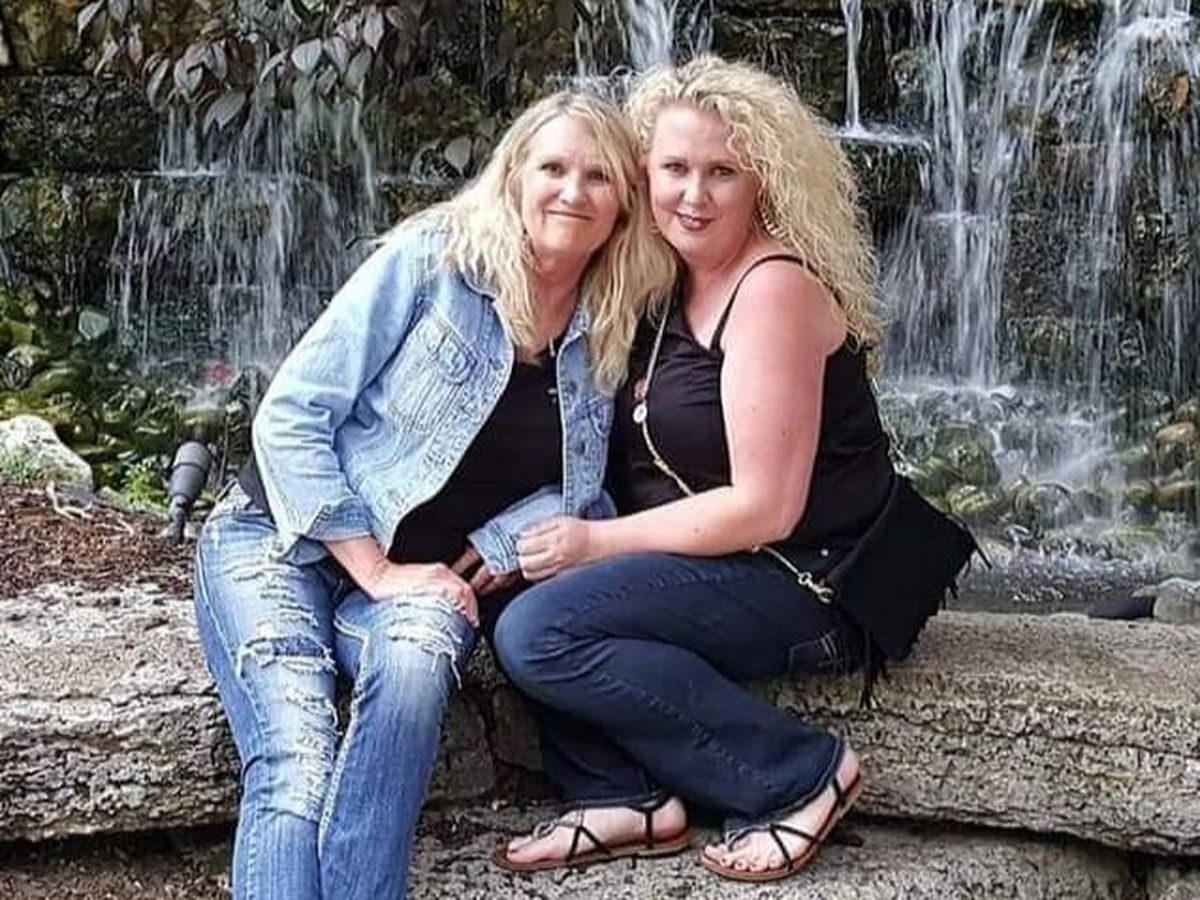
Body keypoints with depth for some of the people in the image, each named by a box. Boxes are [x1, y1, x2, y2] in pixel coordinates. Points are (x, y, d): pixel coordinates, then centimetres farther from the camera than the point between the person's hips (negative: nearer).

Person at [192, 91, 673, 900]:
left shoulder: (616, 338, 3)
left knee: (415, 668, -35)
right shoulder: (430, 260, -9)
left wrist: (503, 545, -13)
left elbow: (586, 492, 7)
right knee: (297, 761, -29)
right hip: (285, 539, -3)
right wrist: (374, 571, -15)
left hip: (429, 574, 3)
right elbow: (291, 417, -11)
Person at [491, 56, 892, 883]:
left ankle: (803, 774, -13)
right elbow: (645, 462, 15)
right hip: (721, 566, 9)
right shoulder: (676, 281, 10)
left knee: (538, 633, -21)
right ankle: (626, 796, -4)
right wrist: (567, 529, -1)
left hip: (808, 583, -9)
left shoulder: (774, 288, -17)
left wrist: (598, 543, -15)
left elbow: (764, 507, -21)